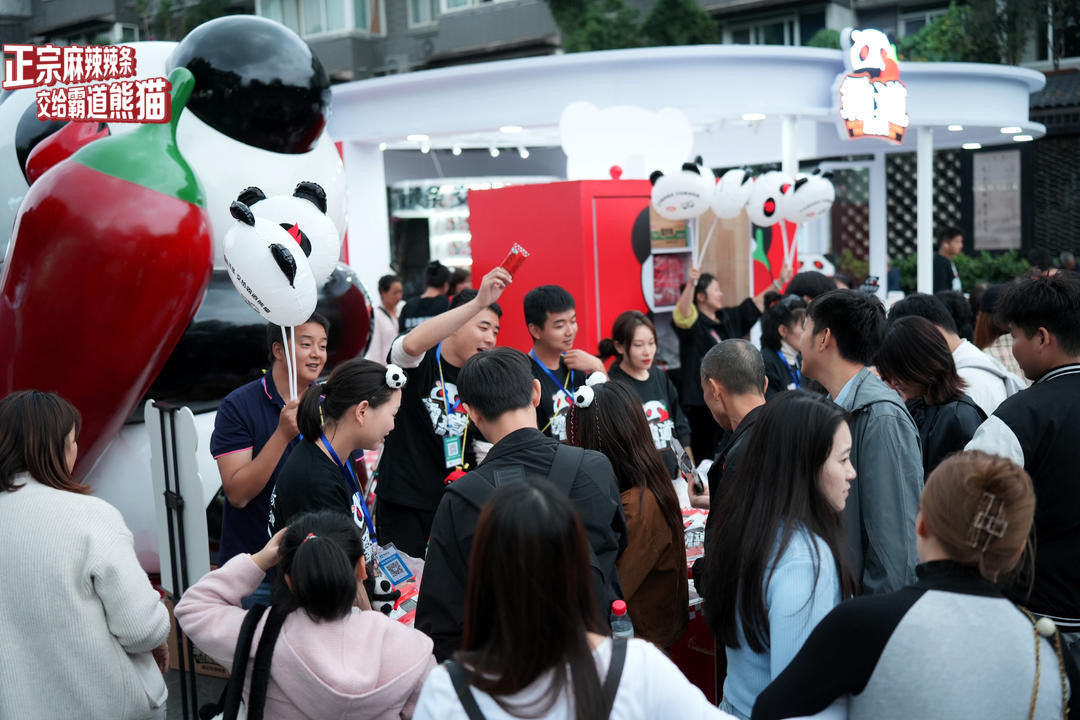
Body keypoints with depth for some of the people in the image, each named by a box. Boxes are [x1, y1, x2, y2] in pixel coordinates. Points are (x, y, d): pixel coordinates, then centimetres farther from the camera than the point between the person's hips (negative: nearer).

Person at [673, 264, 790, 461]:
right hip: (701, 402, -8)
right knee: (705, 456, -4)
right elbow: (683, 313, -31)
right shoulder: (694, 322, -9)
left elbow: (756, 304, 20)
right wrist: (691, 283, -47)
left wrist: (779, 282, 13)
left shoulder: (729, 318, 15)